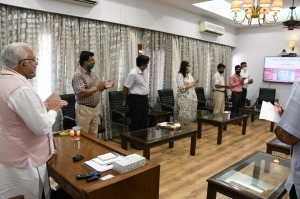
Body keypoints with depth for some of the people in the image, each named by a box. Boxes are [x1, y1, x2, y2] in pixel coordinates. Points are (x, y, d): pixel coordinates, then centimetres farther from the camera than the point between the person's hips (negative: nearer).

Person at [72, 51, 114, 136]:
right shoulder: (78, 75, -15)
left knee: (94, 135, 15)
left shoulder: (91, 73, 10)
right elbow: (81, 93, -25)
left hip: (95, 108, 8)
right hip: (84, 109, -8)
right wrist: (96, 88, -22)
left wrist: (104, 86, -3)